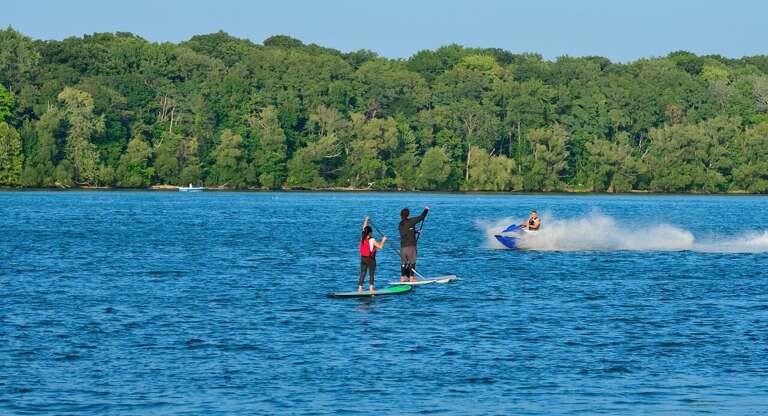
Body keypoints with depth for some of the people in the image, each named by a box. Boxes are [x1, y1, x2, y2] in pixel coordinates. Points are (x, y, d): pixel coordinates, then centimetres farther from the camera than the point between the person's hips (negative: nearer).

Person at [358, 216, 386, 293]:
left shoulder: (362, 239, 2)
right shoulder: (372, 240, -14)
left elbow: (364, 229, 19)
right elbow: (380, 246, -15)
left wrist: (366, 220, 29)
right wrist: (383, 240, 2)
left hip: (363, 259, 5)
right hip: (370, 259, -5)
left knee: (362, 274, 6)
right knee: (371, 274, 3)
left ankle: (360, 287, 1)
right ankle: (371, 287, 2)